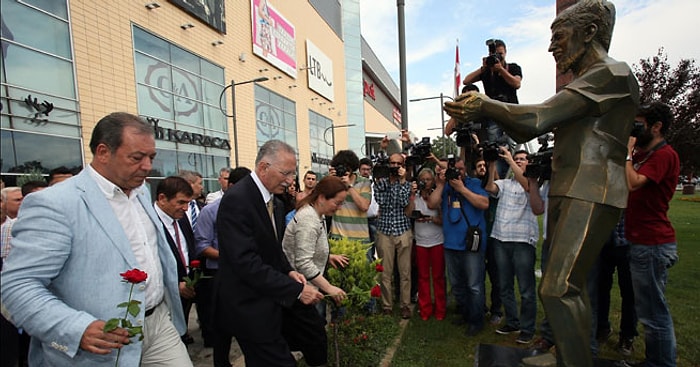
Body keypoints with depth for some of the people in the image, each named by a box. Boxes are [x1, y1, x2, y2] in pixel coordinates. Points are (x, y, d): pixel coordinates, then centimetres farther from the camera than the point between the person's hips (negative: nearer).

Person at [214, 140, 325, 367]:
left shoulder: (275, 202, 6)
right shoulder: (236, 200, -21)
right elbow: (246, 262, -27)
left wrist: (289, 272, -3)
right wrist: (295, 290, -24)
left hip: (275, 296, 8)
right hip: (250, 307, -8)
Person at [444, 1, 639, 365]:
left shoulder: (612, 73, -6)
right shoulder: (581, 87, 23)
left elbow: (538, 118, -16)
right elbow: (527, 131, 16)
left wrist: (483, 105, -7)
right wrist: (484, 109, 4)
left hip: (591, 194, -9)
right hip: (564, 192, 10)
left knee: (557, 289, -13)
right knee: (567, 287, 13)